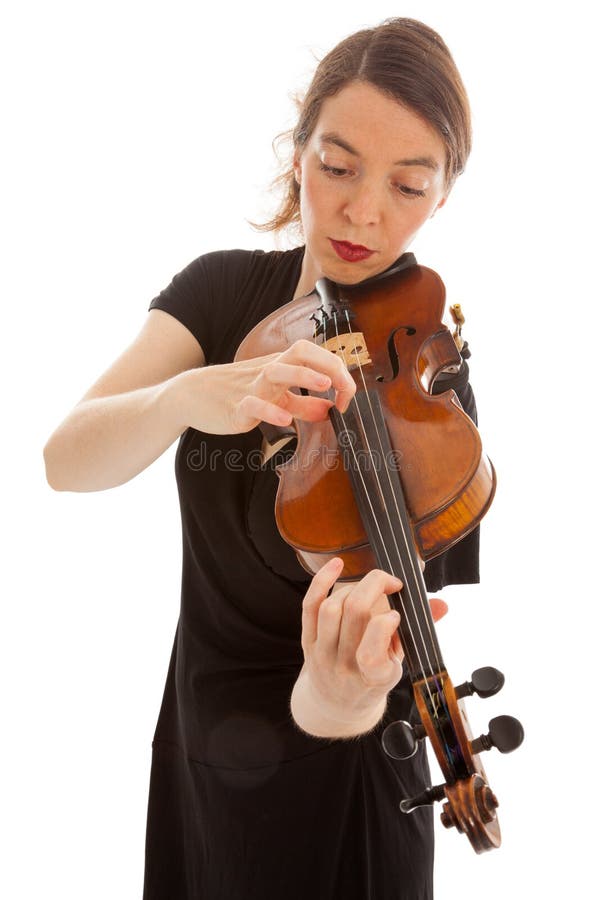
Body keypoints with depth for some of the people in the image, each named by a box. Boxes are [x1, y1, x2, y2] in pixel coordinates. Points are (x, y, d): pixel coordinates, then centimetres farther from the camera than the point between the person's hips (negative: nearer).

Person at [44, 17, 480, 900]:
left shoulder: (427, 382, -19)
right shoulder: (224, 290, -8)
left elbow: (389, 612, -27)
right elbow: (67, 458, -21)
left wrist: (340, 700, -51)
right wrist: (191, 395, -42)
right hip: (200, 730, 4)